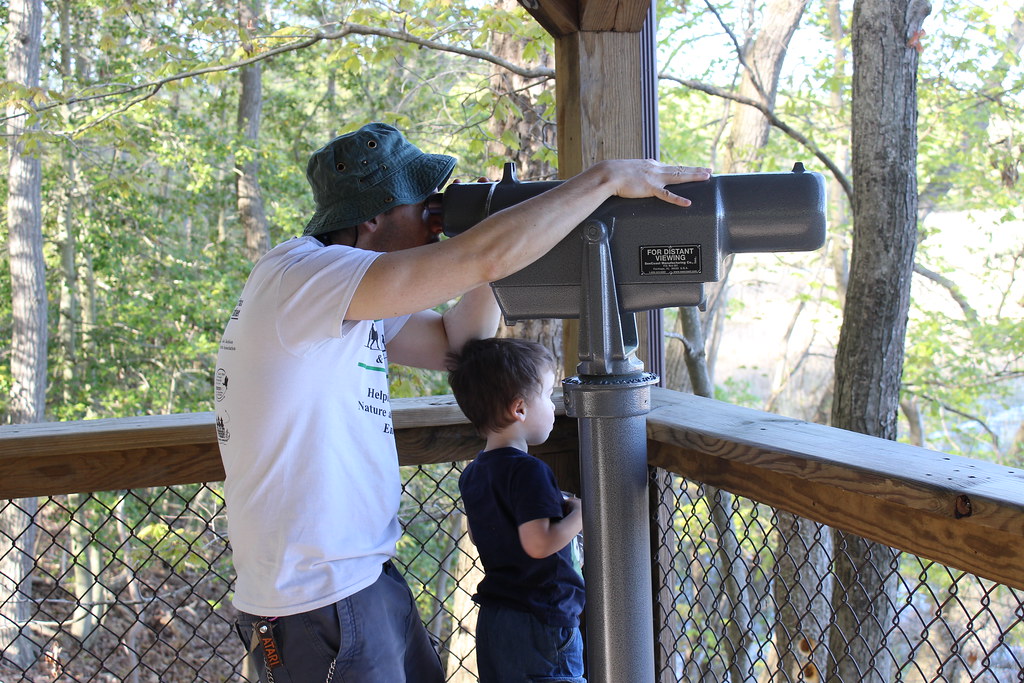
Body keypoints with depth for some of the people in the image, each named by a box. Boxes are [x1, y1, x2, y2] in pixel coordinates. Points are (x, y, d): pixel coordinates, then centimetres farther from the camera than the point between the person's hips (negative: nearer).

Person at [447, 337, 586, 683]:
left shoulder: (473, 473, 7)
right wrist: (581, 513, -13)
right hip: (540, 622, -9)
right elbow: (538, 544, -28)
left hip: (493, 618, 9)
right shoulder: (528, 471, -21)